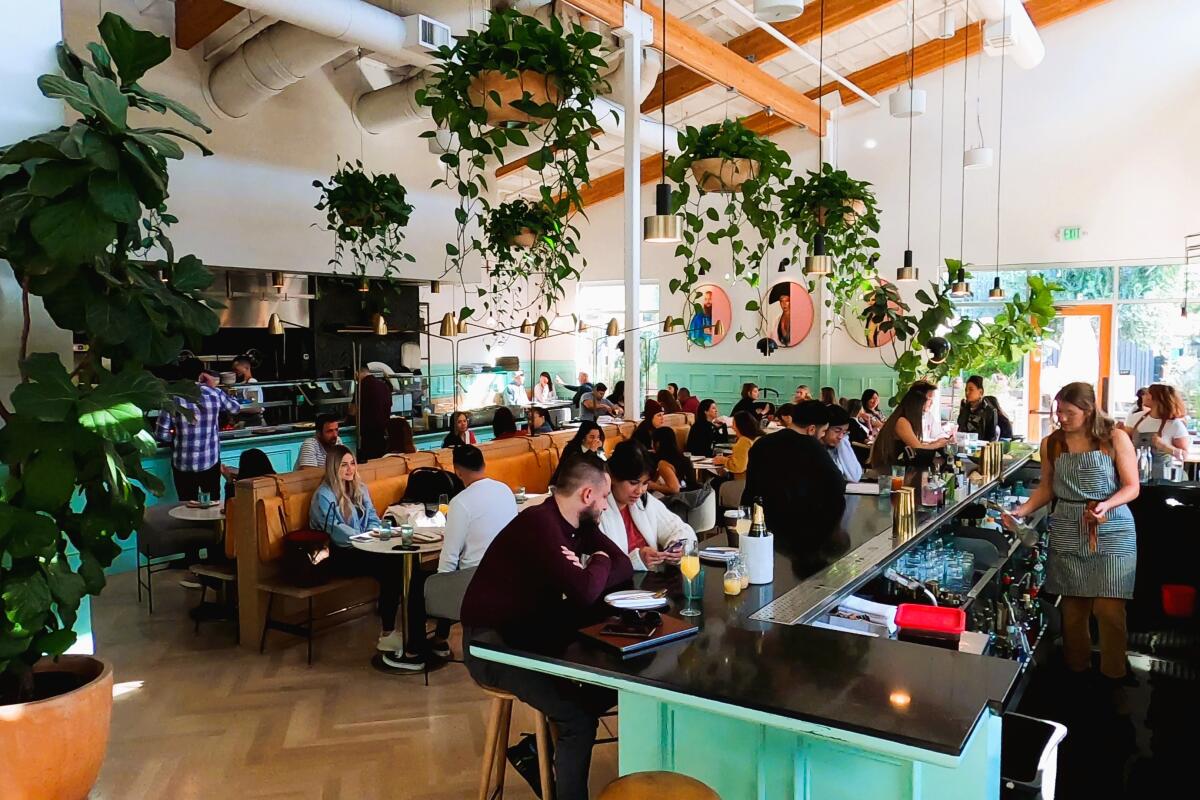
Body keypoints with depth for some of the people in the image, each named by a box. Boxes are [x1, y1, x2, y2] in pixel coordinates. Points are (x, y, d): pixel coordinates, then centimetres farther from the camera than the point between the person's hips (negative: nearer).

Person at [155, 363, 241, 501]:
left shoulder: (174, 398, -9)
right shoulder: (214, 393, -5)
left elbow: (161, 434, -9)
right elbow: (236, 408, 16)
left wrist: (177, 438, 11)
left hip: (183, 464, -1)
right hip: (211, 461, 1)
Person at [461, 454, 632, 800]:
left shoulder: (579, 524, 4)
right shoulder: (539, 523, -25)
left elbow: (624, 567, 5)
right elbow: (584, 592, -32)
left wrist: (586, 572, -15)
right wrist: (598, 564, -10)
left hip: (533, 634, 9)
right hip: (492, 644, -9)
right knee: (579, 717, -21)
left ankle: (540, 748, 15)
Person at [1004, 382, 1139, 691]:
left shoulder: (1115, 439, -4)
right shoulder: (1051, 444, 5)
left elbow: (1131, 487, -3)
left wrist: (1106, 505, -22)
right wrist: (1021, 511, -2)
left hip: (1111, 531, -3)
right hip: (1068, 533, 3)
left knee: (1109, 609, -4)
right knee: (1072, 606, 6)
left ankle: (1113, 677, 11)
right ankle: (1076, 669, 20)